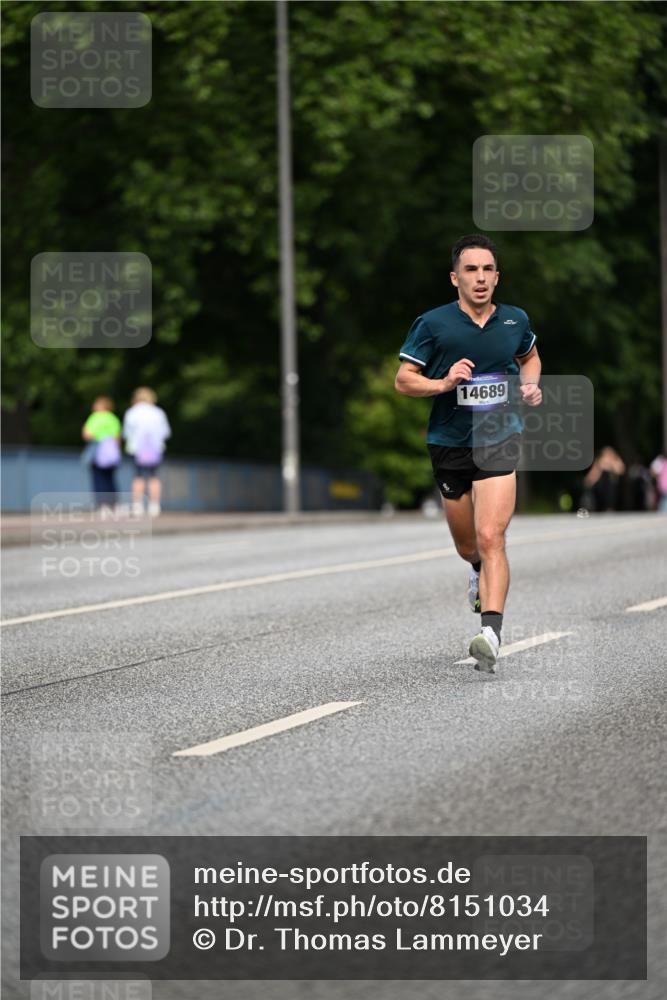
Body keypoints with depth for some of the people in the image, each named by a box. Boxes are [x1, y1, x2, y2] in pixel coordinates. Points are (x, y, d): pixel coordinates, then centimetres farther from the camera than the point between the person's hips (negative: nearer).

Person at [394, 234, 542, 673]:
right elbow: (403, 379, -1)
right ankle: (480, 572, 53)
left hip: (500, 441, -1)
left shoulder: (515, 320, 3)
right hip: (449, 443, 1)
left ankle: (492, 632, -26)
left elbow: (530, 357, 24)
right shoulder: (433, 324, -6)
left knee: (490, 538, -18)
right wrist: (443, 383, -19)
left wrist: (531, 384, 4)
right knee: (467, 546, 16)